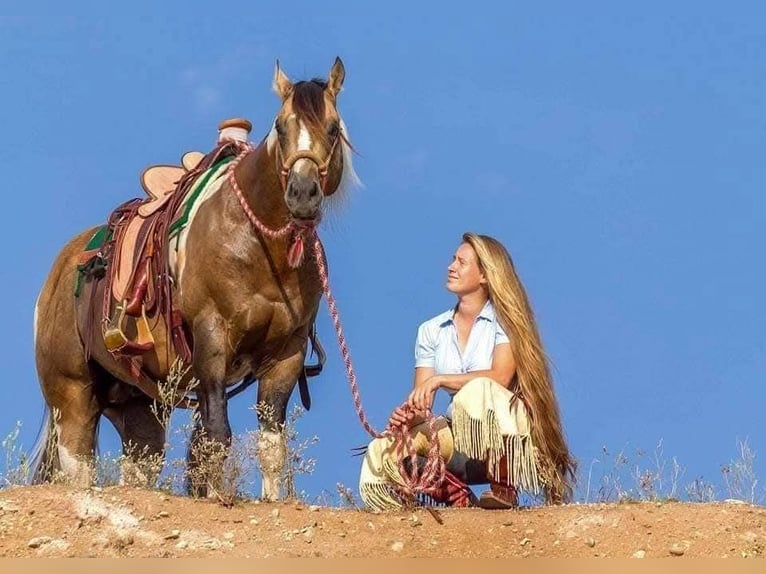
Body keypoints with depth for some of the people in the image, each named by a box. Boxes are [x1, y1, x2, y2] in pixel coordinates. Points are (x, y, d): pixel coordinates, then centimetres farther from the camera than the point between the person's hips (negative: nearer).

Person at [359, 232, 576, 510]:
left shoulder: (504, 320, 0)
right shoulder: (431, 331, 12)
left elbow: (500, 378, -18)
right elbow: (420, 403, 5)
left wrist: (440, 379, -21)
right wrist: (410, 415, -18)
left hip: (507, 434, -4)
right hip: (459, 440, 4)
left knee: (478, 391, -38)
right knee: (381, 453, -22)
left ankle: (504, 493, -27)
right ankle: (460, 499, -19)